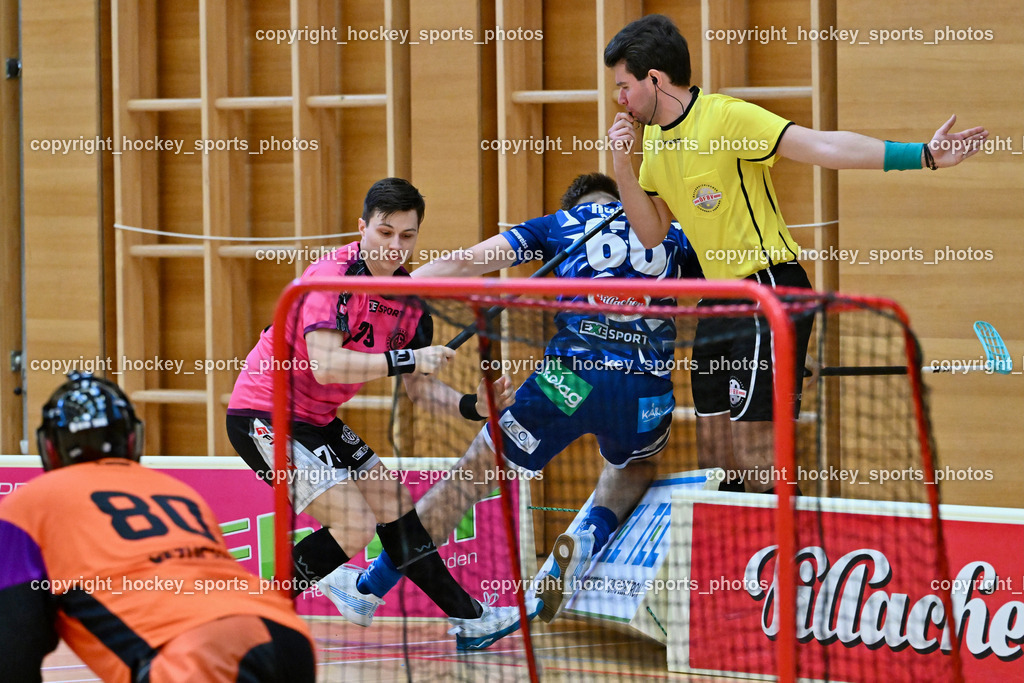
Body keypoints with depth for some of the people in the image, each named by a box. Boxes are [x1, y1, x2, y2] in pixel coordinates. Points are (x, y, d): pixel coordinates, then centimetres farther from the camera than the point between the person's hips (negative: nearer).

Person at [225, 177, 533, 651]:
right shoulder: (332, 277, -22)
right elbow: (324, 364, -34)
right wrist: (405, 360, -36)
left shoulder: (410, 299, 3)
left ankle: (470, 621, 21)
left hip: (317, 420, 9)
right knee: (354, 525, -18)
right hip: (263, 414, -9)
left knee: (396, 507, 12)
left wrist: (471, 405, -12)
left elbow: (419, 388, 7)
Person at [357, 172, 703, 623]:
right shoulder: (671, 233, 21)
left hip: (572, 374, -2)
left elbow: (464, 263, 11)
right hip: (649, 390, 2)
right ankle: (590, 537, 3)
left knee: (477, 468, 11)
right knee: (637, 467, 34)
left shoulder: (561, 223, 17)